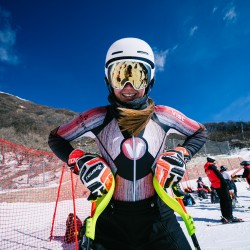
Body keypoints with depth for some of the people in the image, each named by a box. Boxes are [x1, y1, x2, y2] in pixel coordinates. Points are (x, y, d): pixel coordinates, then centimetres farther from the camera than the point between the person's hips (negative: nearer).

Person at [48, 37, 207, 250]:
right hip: (111, 218, 0)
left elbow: (200, 133, 10)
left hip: (158, 216, 1)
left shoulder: (164, 116, -7)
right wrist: (80, 162, -13)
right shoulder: (97, 118, -10)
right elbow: (56, 138, 3)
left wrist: (180, 155, -8)